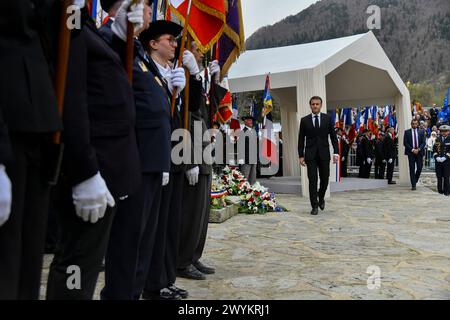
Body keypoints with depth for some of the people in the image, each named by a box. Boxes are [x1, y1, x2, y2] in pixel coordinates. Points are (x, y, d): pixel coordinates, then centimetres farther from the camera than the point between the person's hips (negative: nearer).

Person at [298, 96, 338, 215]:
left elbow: (333, 136, 5)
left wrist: (336, 152, -4)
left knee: (325, 179, 6)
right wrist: (301, 155, -2)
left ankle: (321, 197, 34)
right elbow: (301, 139, 4)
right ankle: (315, 206, 4)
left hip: (324, 153, 1)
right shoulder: (304, 120, 4)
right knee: (312, 181, -3)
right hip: (310, 154, -1)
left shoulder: (328, 118, 5)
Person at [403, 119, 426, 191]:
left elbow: (423, 142, 4)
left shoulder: (421, 132, 9)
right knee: (412, 169, -2)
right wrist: (412, 150, -12)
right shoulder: (407, 132, 4)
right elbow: (405, 143, -2)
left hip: (419, 152, 2)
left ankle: (415, 181, 25)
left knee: (419, 168, 1)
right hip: (411, 152, -2)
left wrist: (418, 149, -12)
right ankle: (413, 185, 0)